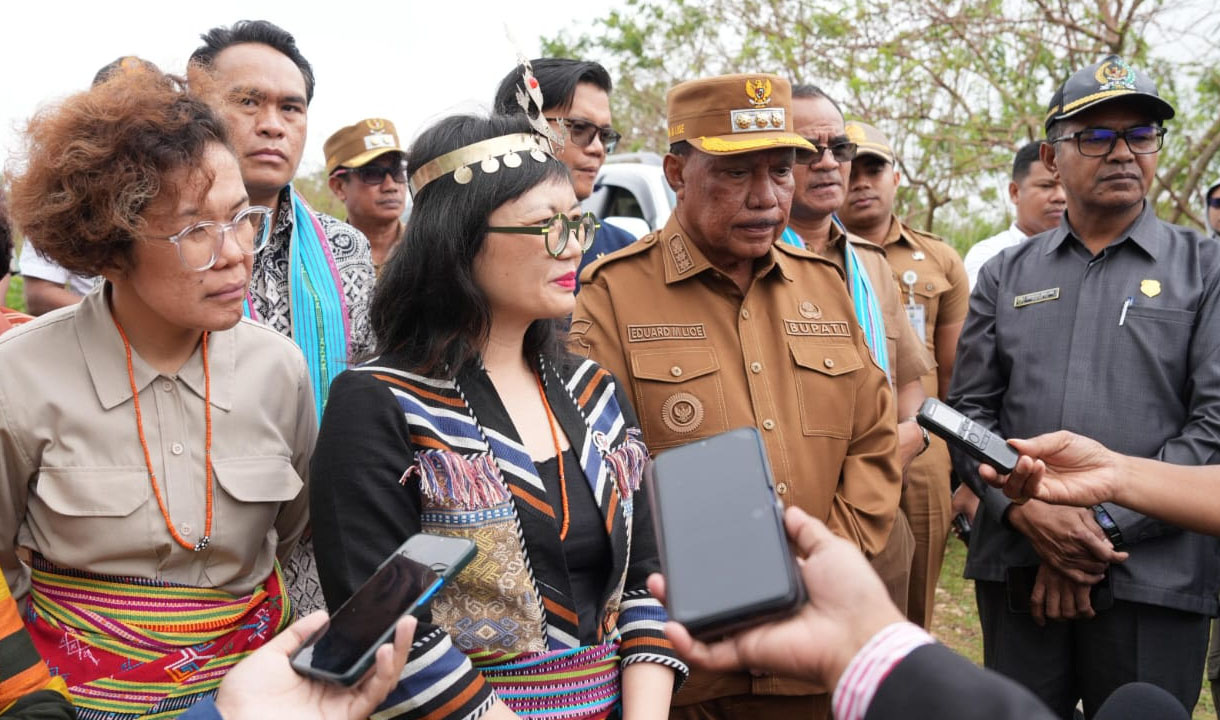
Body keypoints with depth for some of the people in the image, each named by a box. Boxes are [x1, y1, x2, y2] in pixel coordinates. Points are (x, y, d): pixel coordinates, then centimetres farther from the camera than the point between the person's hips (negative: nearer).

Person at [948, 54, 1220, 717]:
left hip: (1154, 578, -2)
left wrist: (1105, 524, -12)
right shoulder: (1006, 275, 10)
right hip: (1015, 565, 2)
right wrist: (1025, 510, -10)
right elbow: (970, 409, 6)